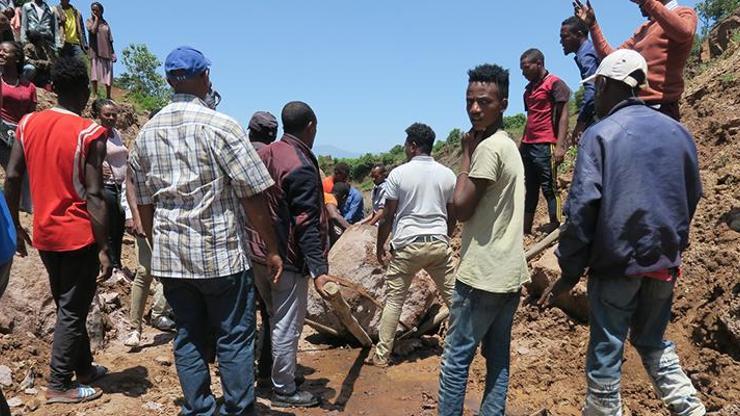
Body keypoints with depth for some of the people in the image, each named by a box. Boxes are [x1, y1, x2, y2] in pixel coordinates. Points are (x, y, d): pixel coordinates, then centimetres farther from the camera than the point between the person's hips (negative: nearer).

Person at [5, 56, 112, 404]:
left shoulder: (28, 123, 3)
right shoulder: (90, 133, -14)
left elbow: (12, 178, 3)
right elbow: (93, 196, -17)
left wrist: (15, 226, 14)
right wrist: (104, 248, -13)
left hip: (44, 234, 6)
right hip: (79, 235, -6)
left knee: (68, 307, 19)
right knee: (72, 311, 6)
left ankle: (84, 368, 33)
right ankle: (59, 386, 14)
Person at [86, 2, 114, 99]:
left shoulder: (105, 22, 17)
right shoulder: (89, 21, 8)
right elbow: (93, 30, -14)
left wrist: (113, 53, 7)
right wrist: (96, 18, -2)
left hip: (107, 52, 3)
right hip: (95, 51, -3)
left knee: (108, 75, 1)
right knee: (95, 74, -8)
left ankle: (108, 96, 6)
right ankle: (95, 95, -9)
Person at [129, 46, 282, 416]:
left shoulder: (145, 134, 7)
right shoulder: (221, 126, -11)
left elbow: (143, 203, 12)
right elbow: (252, 195, -13)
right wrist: (272, 249, -6)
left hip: (169, 257, 6)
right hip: (221, 254, -5)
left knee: (188, 337, 15)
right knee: (235, 338, 6)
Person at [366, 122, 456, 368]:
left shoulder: (399, 174, -5)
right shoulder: (447, 174, 4)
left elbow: (388, 216, -4)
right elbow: (452, 216, 10)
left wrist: (380, 246, 8)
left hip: (407, 246, -2)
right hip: (439, 244, 3)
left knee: (393, 301, 6)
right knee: (453, 296, 14)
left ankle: (382, 355, 12)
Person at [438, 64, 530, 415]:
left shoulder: (488, 147, -16)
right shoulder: (508, 145, 15)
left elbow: (461, 208, -16)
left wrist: (467, 152, -10)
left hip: (483, 274, -10)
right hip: (509, 272, 10)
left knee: (456, 356, 0)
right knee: (498, 356, 14)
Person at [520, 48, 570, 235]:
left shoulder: (555, 84, -4)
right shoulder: (529, 88, 20)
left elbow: (563, 116, -10)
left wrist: (560, 145, -19)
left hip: (545, 146, -8)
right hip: (528, 146, 8)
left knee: (549, 187, -5)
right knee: (529, 188, 8)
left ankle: (555, 225, 0)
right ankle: (525, 227, 12)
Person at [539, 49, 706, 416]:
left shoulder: (600, 134, -11)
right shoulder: (677, 131, 6)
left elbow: (582, 207, -16)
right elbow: (692, 197, 15)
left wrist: (570, 271, -10)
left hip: (617, 261, -5)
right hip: (664, 262, 6)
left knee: (605, 351, 7)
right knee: (653, 342, 23)